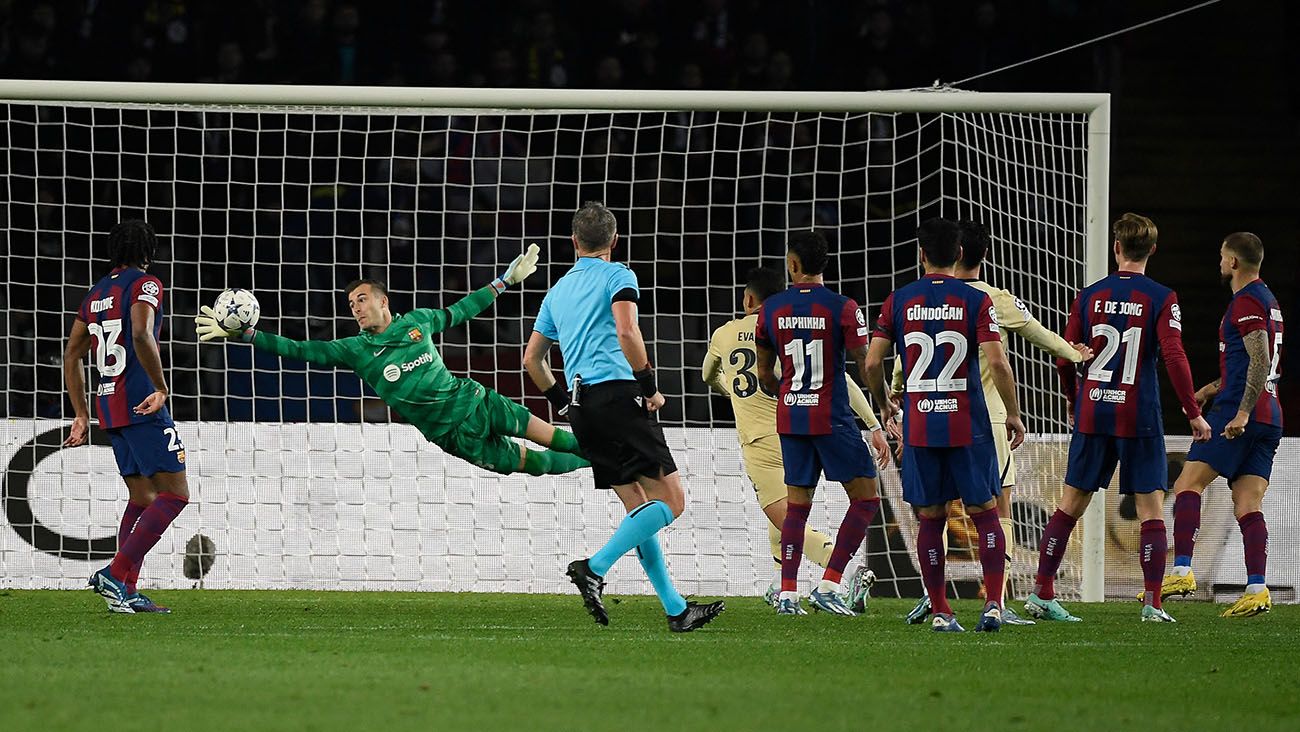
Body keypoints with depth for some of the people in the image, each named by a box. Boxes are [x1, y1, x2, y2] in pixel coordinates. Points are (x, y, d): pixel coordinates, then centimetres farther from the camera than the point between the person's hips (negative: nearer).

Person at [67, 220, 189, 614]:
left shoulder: (97, 293, 17)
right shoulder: (145, 284, -7)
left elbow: (72, 355, 20)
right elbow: (141, 335, -26)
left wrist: (81, 415, 24)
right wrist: (161, 388, -17)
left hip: (108, 405, 8)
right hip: (141, 406, -8)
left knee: (142, 499, 15)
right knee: (174, 494, -7)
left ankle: (127, 593, 6)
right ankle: (115, 574, -18)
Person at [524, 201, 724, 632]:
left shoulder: (558, 290, 21)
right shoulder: (617, 276, 1)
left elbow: (532, 358, 24)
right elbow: (626, 331, -16)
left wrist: (562, 401, 33)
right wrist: (650, 388, -8)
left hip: (581, 408, 8)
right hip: (618, 394, -8)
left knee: (639, 507, 10)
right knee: (670, 500, -8)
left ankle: (676, 609, 7)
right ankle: (595, 568, -21)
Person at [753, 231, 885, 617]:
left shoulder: (770, 309, 2)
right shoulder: (842, 308, -10)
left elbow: (764, 375, 13)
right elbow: (867, 368, -9)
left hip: (790, 417, 4)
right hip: (832, 419, -4)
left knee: (797, 505, 12)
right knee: (866, 499, 4)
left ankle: (787, 593, 2)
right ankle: (828, 586, -6)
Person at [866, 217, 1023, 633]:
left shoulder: (898, 301, 2)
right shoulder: (977, 301, -4)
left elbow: (872, 362, 0)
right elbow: (997, 362, -12)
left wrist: (884, 405, 18)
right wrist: (1013, 414, 0)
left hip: (919, 424, 1)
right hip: (968, 426, -1)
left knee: (930, 518, 7)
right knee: (984, 512, 5)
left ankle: (940, 612, 6)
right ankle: (993, 603, -8)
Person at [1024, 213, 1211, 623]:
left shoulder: (1090, 296, 4)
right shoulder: (1162, 299, -5)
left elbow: (1065, 358, 6)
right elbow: (1174, 358, -13)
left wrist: (1074, 401, 24)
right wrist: (1193, 413, -4)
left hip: (1091, 414, 3)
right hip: (1139, 417, -3)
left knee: (1070, 506, 9)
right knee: (1151, 509, 2)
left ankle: (1042, 593, 9)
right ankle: (1152, 602, -3)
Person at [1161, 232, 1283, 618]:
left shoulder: (1246, 302, -8)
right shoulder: (1268, 302, 22)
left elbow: (1260, 362, -18)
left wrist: (1242, 412, -23)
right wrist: (1214, 387, 34)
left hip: (1237, 412, -9)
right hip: (1270, 417, 9)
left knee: (1188, 485, -7)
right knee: (1248, 505, 2)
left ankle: (1182, 571, -17)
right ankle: (1257, 589, -9)